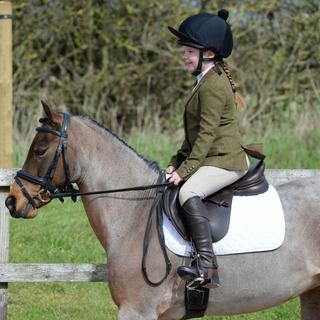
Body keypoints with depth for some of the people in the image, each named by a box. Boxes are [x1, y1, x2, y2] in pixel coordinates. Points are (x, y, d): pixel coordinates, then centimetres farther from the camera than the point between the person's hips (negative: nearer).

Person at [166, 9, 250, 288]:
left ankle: (207, 267, -41)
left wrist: (186, 170, -21)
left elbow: (207, 133, -22)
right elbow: (195, 132, 23)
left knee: (189, 192, -34)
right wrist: (177, 162, 14)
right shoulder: (206, 81, 18)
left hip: (226, 161, -12)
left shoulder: (213, 85, -17)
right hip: (214, 158, 12)